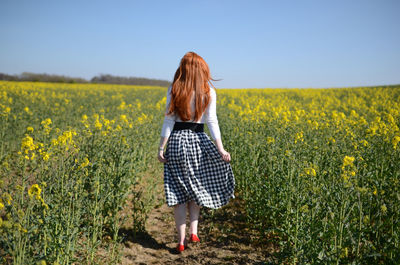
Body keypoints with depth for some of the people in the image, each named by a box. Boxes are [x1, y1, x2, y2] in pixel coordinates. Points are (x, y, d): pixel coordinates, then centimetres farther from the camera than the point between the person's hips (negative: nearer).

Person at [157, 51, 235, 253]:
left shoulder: (174, 90, -1)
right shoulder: (209, 92, 1)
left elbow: (169, 120, -4)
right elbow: (211, 121, -7)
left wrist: (161, 148, -1)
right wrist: (220, 149, -8)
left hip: (177, 140, -1)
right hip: (198, 140, 1)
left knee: (179, 191, 6)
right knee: (196, 188, 19)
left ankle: (181, 240, 8)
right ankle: (193, 232, 12)